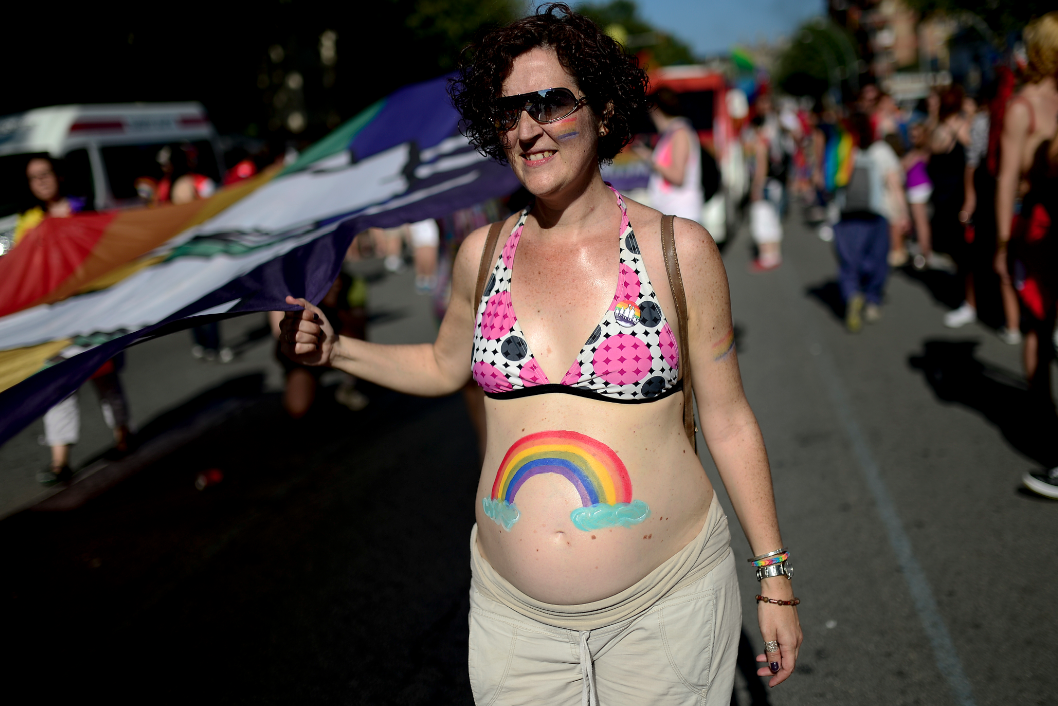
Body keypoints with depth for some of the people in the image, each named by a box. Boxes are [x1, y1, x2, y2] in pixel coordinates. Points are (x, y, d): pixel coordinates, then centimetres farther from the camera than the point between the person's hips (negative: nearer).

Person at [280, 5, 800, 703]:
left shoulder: (679, 249, -7)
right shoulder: (483, 253, 1)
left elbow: (728, 420, -1)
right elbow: (445, 364, 20)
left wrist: (775, 574, 1)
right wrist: (334, 349, 6)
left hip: (665, 604, -2)